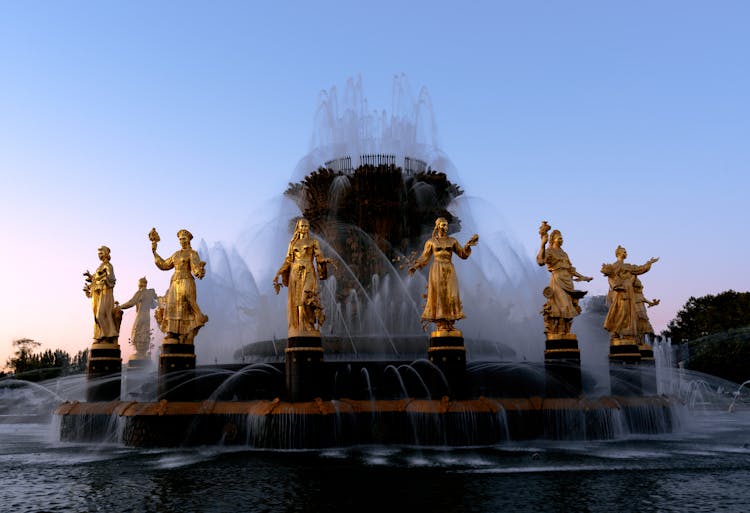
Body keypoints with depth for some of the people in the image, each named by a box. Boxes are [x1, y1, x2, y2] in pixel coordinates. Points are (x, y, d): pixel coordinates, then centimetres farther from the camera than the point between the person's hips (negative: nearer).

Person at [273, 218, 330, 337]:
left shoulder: (314, 242, 12)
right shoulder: (292, 243, 18)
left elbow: (319, 257, 1)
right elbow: (288, 261, 15)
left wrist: (326, 260, -22)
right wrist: (278, 273, 4)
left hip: (308, 273, -3)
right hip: (295, 274, 3)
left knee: (308, 298, -23)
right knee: (296, 300, -5)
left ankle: (311, 329, -19)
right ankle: (297, 330, -3)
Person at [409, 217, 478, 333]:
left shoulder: (452, 241, 12)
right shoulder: (431, 241, 6)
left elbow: (463, 254, 10)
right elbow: (424, 257, 4)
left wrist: (468, 245, -7)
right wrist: (415, 266, -11)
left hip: (449, 270, 3)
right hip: (437, 270, -3)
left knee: (451, 296, -5)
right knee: (438, 295, -7)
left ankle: (449, 323, -1)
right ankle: (440, 324, -4)